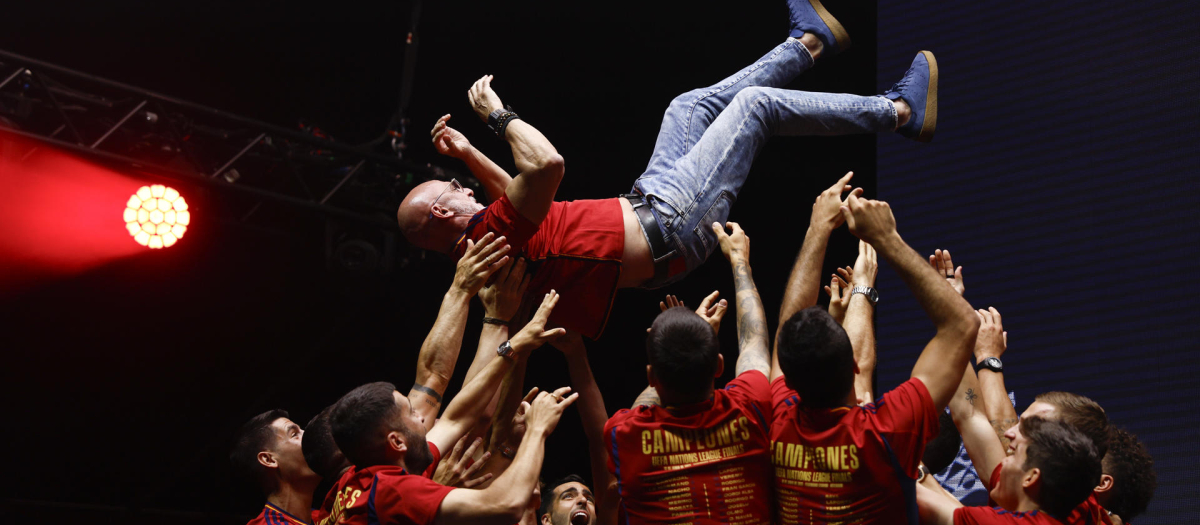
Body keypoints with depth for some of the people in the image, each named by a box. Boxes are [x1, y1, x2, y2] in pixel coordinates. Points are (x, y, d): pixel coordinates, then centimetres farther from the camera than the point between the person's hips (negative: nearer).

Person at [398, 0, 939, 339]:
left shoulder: (474, 247, 4)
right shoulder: (494, 231, -27)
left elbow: (518, 193, 25)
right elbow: (546, 163, -42)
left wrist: (466, 153, 16)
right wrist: (498, 116, -25)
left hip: (642, 208, 11)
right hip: (668, 225, -11)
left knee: (690, 106, 22)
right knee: (755, 102, -4)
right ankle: (901, 111, 11)